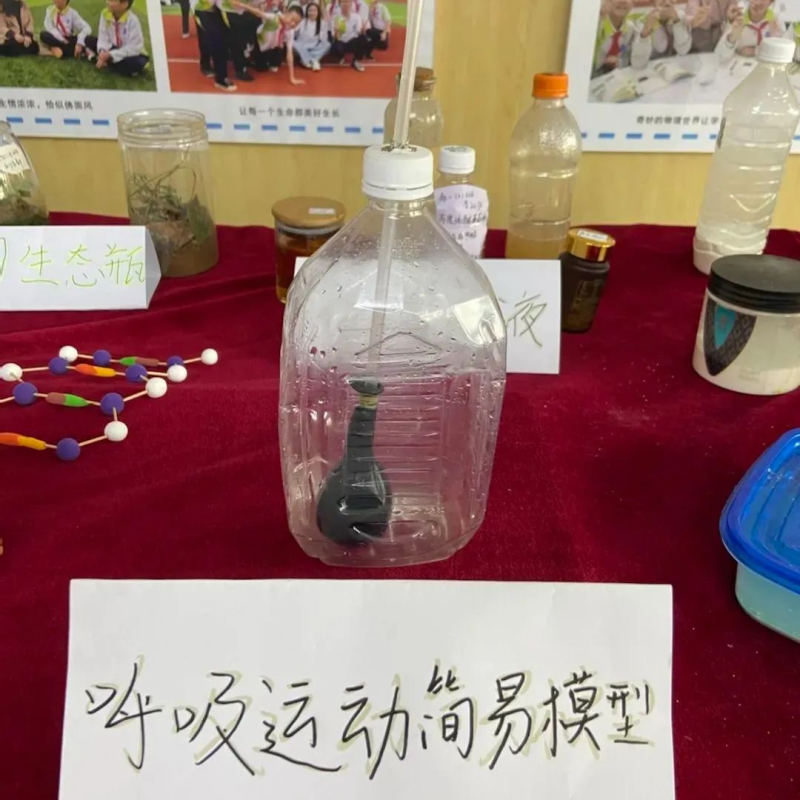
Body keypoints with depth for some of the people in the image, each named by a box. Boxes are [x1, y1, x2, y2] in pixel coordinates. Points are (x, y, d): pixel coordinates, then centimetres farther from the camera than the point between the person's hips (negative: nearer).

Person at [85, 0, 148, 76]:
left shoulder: (132, 20, -25)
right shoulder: (105, 14, -11)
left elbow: (135, 48, -28)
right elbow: (103, 37, -10)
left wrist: (110, 55, -31)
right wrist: (102, 51, -33)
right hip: (115, 48, 5)